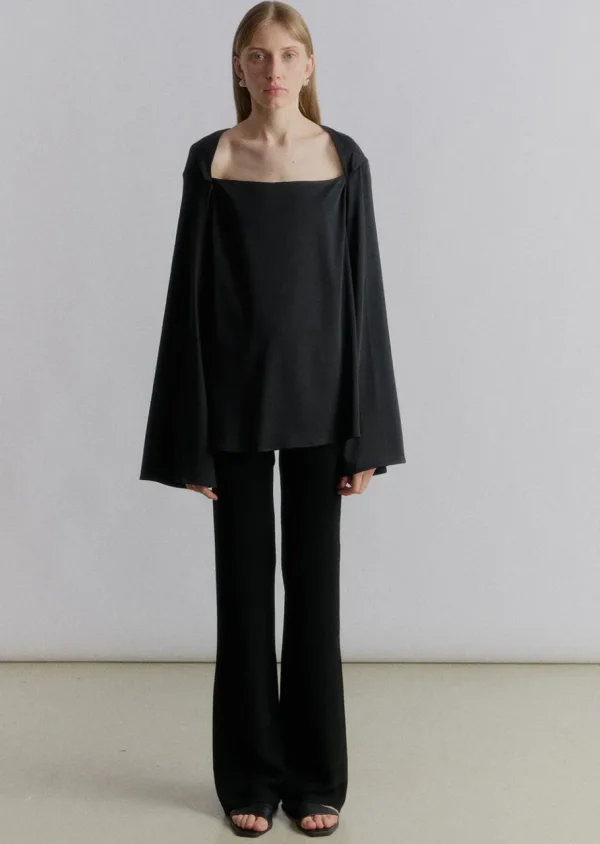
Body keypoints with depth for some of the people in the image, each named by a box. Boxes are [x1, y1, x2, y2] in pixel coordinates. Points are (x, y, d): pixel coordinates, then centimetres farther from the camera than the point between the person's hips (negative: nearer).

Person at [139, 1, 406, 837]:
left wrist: (366, 433, -4)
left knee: (314, 583, 7)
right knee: (244, 583, 7)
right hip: (236, 399, 0)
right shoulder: (209, 160, 2)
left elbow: (362, 291, 0)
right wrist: (190, 437, -5)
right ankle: (250, 776, 23)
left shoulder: (343, 159, 2)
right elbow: (190, 295, 0)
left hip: (317, 398, 0)